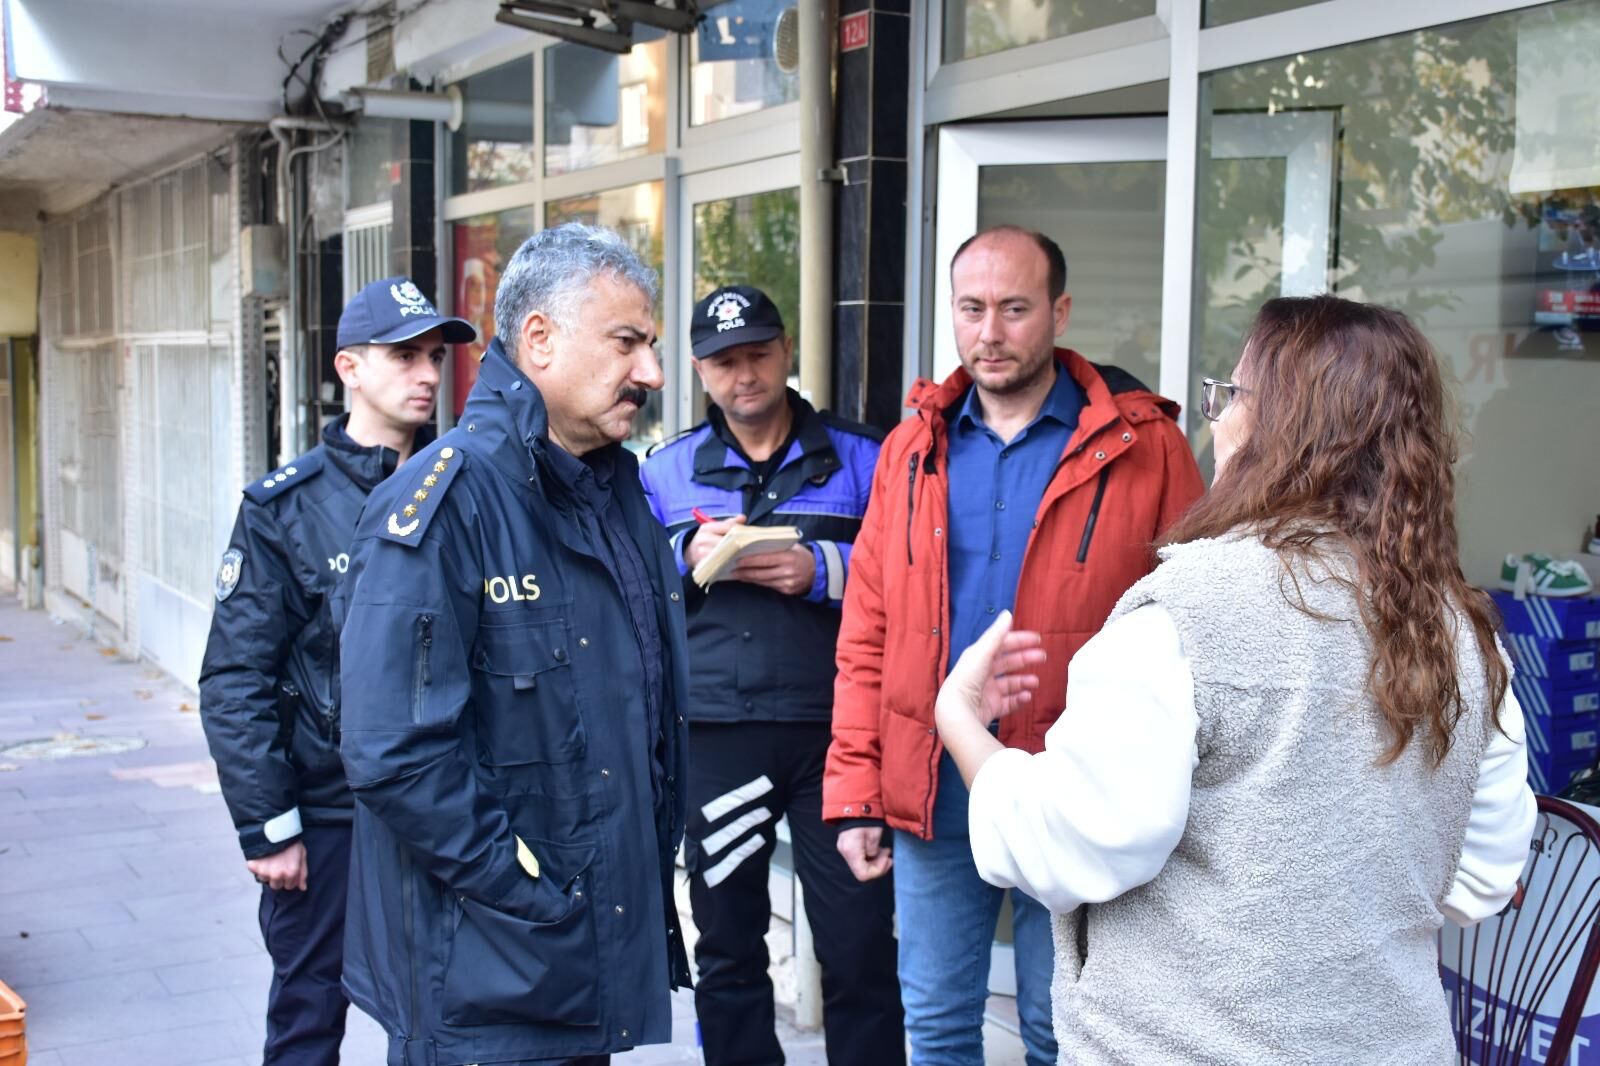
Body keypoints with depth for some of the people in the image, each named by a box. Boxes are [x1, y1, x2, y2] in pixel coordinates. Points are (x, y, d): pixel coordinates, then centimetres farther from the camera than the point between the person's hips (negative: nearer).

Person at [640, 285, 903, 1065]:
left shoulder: (861, 457, 5)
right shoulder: (665, 472, 11)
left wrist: (826, 570, -15)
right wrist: (686, 556, -8)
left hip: (835, 732, -2)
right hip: (714, 736, 2)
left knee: (860, 947, -1)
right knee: (727, 947, 13)